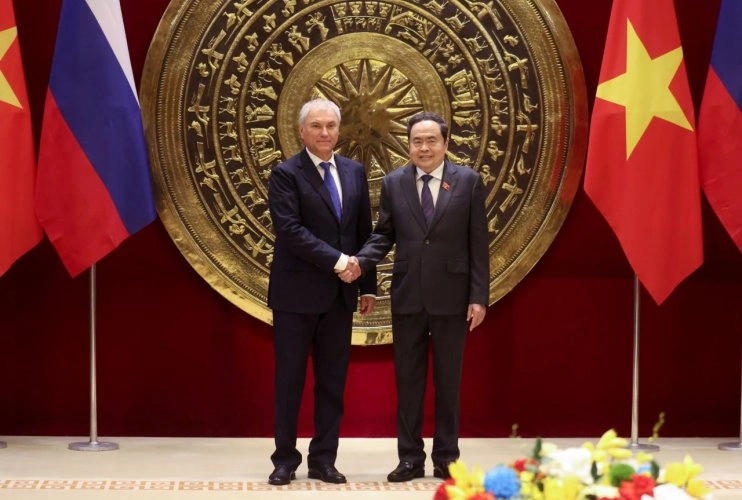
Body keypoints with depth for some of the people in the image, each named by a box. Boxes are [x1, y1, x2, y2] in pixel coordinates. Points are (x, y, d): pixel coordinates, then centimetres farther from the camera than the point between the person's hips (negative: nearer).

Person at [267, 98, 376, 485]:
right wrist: (337, 260, -20)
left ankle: (323, 459, 15)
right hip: (297, 293, -5)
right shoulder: (286, 174, -6)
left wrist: (368, 285, 9)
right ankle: (285, 459, 11)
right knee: (290, 377, 2)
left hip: (339, 294, 5)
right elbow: (290, 231, -17)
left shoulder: (354, 172, 10)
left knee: (332, 379, 7)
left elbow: (364, 232, 12)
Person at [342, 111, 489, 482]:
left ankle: (446, 458, 16)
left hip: (451, 295, -2)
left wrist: (479, 296, -6)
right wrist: (361, 261, -13)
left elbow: (478, 242, -1)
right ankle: (410, 458, 13)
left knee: (447, 379, 7)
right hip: (408, 295, 2)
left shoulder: (469, 181, 0)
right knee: (408, 378, 6)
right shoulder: (394, 183, 5)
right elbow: (384, 234, 7)